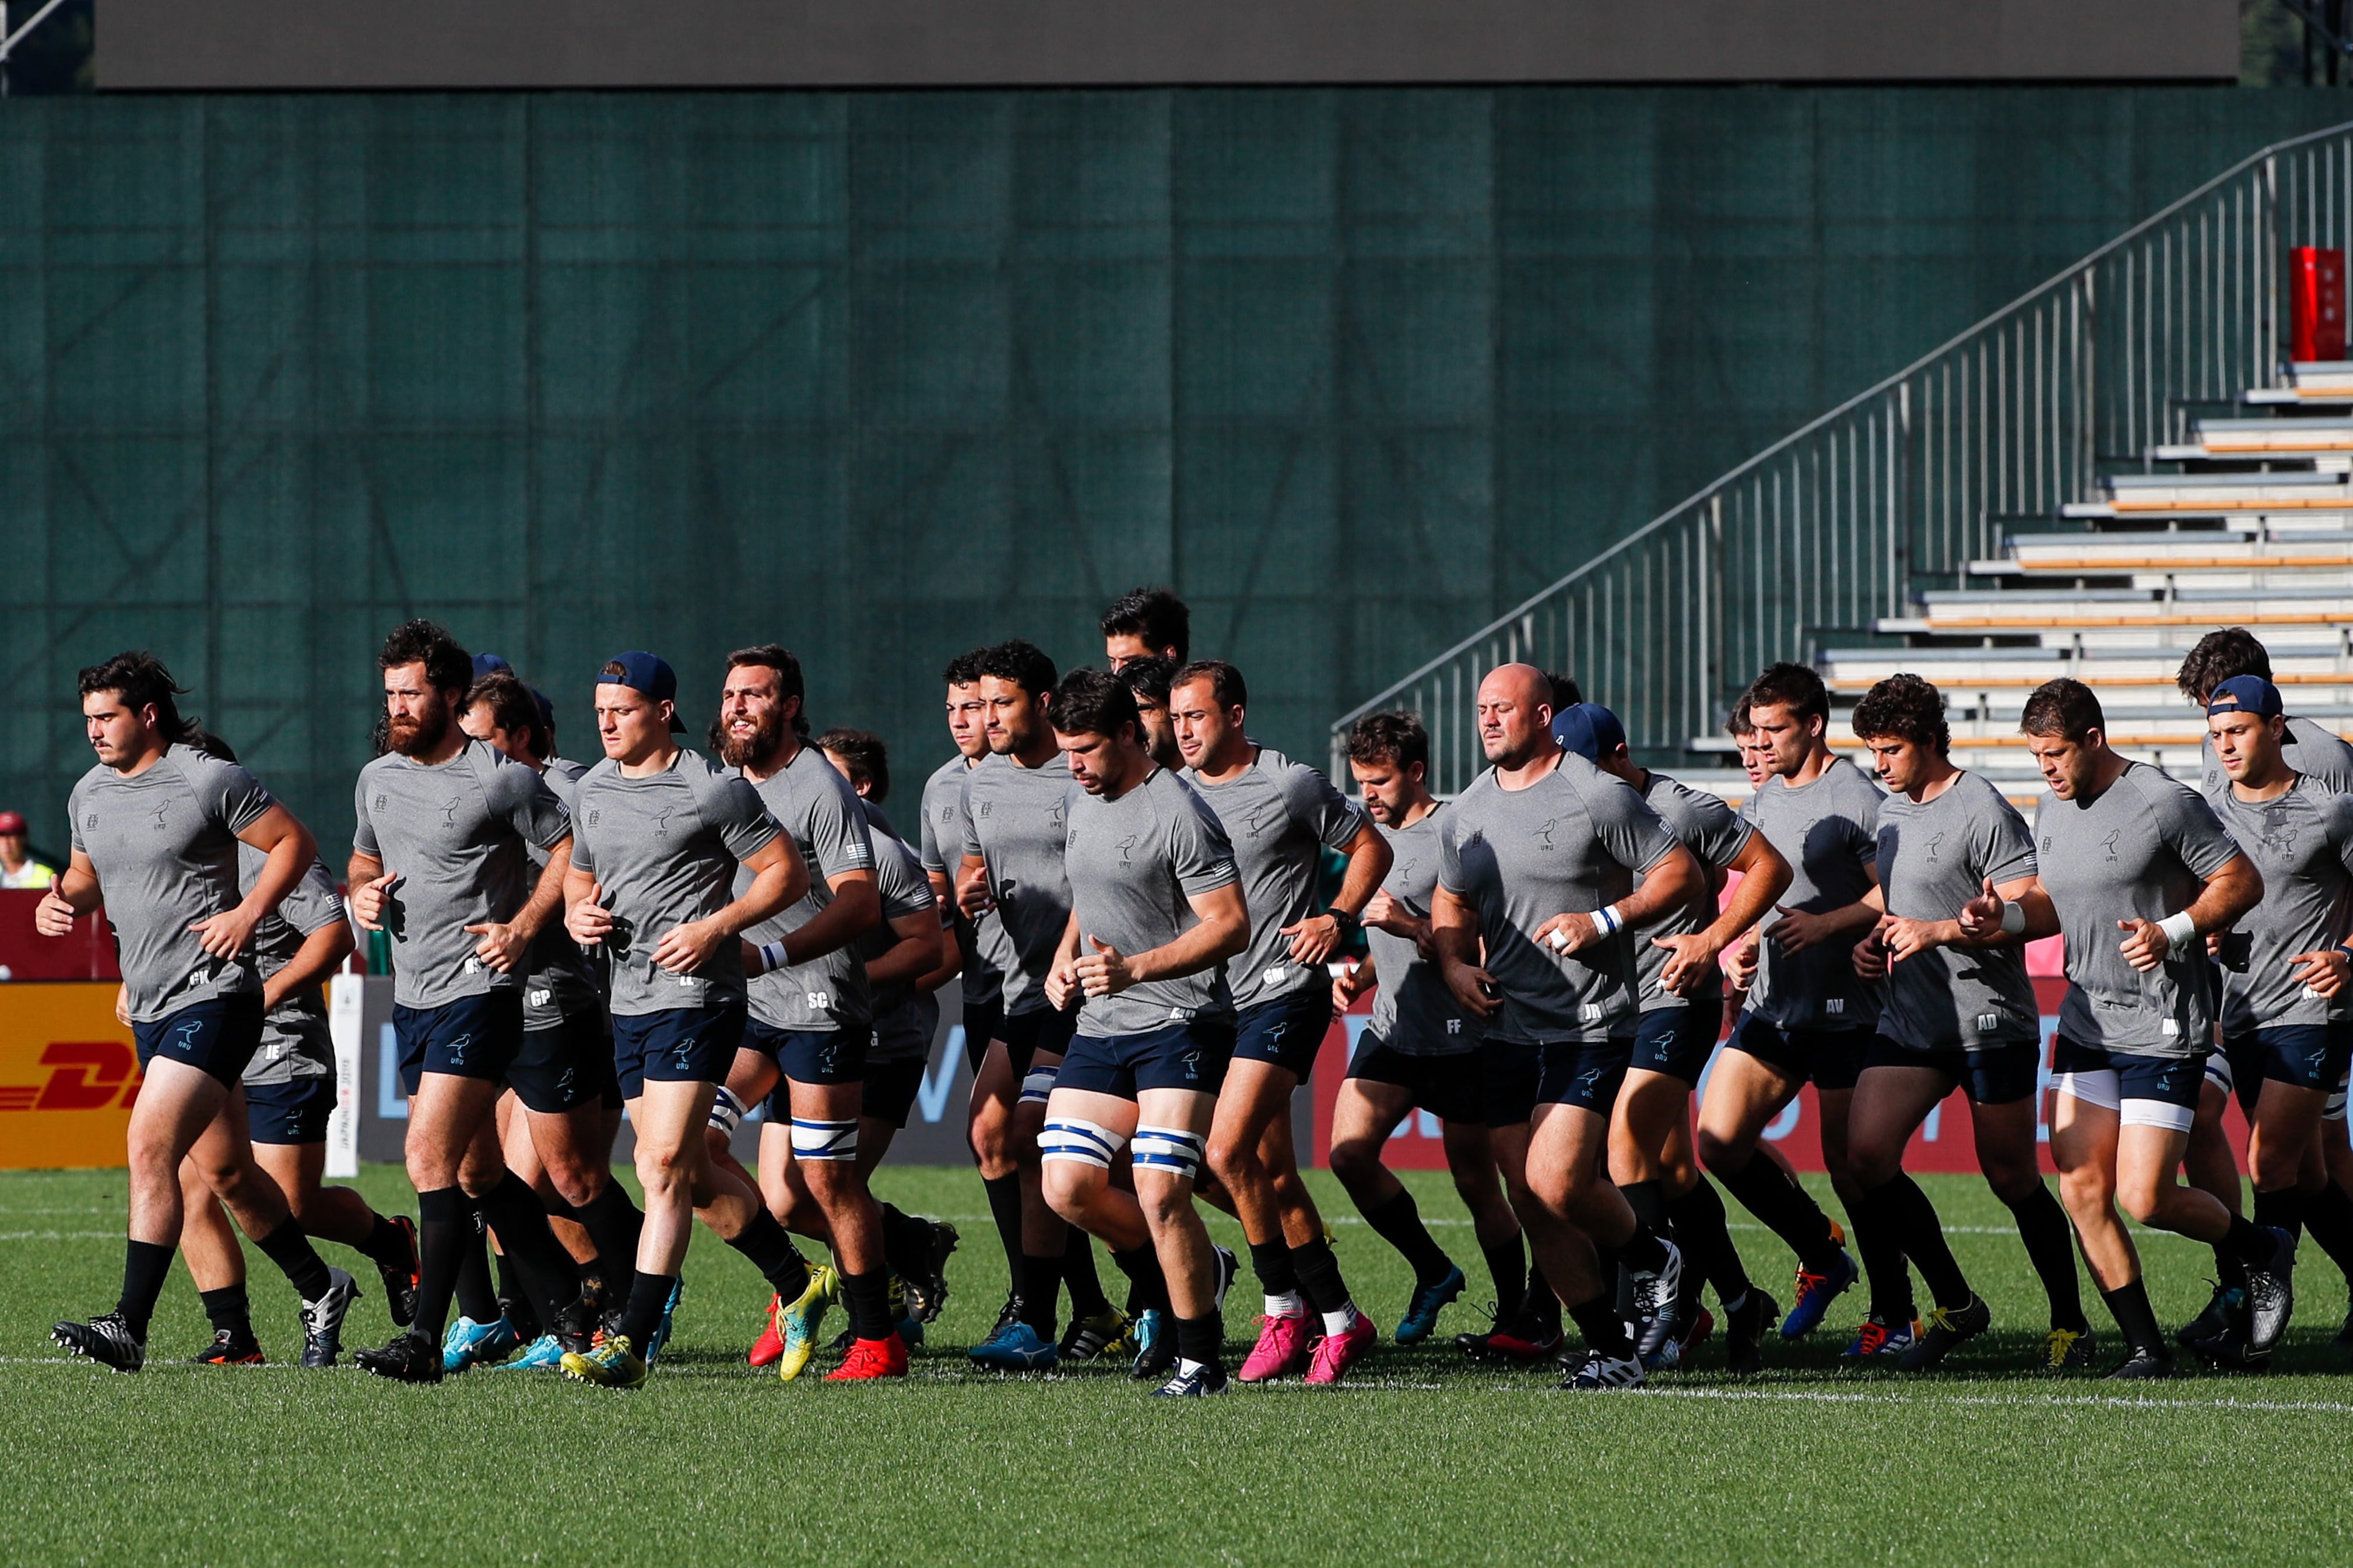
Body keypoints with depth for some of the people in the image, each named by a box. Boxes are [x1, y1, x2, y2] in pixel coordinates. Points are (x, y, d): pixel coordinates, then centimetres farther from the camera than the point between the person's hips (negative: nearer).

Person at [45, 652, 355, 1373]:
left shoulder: (209, 782, -10)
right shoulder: (90, 793, 11)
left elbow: (295, 842, -5)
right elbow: (88, 873, 25)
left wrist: (248, 914, -16)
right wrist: (59, 901, 3)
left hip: (214, 996, -8)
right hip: (151, 1007, 8)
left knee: (150, 1145, -20)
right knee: (225, 1171, 15)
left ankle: (129, 1327, -22)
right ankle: (320, 1291, 32)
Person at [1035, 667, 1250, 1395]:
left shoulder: (1178, 815, -14)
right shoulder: (1081, 802, 12)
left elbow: (1230, 924, -18)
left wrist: (1134, 968, -27)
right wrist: (1065, 959, 10)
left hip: (1180, 1026, -8)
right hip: (1100, 1030, 8)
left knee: (1159, 1193, -15)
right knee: (1068, 1188, -2)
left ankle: (1200, 1358, -3)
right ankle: (1194, 1271, 21)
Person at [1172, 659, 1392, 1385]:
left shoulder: (1291, 786, -5)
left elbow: (1371, 847, 4)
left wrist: (1338, 919, -9)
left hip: (1283, 991, -7)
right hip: (1216, 997, 7)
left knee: (1228, 1151, -19)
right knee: (1275, 1176, 8)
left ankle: (1285, 1311, -8)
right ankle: (1339, 1319, 16)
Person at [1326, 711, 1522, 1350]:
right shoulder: (1373, 835, 13)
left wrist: (1410, 927, -27)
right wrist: (1357, 977, 8)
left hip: (1461, 1038, -7)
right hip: (1391, 1028, 7)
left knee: (1476, 1185, 0)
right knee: (1349, 1151, -11)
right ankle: (1433, 1273, 7)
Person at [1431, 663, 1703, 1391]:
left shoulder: (1597, 798, -9)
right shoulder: (1466, 812, 11)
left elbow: (1682, 874, -6)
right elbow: (1452, 902, 25)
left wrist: (1605, 921, -17)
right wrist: (1455, 963, 6)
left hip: (1589, 1027, -7)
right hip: (1507, 1027, 7)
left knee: (1556, 1184, -18)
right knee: (1529, 1202, 2)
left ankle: (1650, 1256, 13)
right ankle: (1611, 1350, 12)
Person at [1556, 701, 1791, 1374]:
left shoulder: (1682, 811, -11)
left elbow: (1771, 867, -6)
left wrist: (1710, 941, -14)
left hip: (1678, 999, -7)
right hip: (1610, 1005, 7)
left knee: (1626, 1144, -19)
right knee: (1671, 1166, 9)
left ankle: (1666, 1309, -15)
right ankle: (1740, 1304, 21)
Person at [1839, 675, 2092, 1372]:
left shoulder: (1983, 812, -12)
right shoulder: (1891, 813, 13)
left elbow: (2041, 912, -17)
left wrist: (1943, 931, -21)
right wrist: (1871, 942, 8)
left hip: (1990, 1021, -7)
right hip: (1909, 1021, 7)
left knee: (2012, 1178, 0)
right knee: (1866, 1155, -8)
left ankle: (2070, 1323, 16)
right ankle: (1955, 1305, 6)